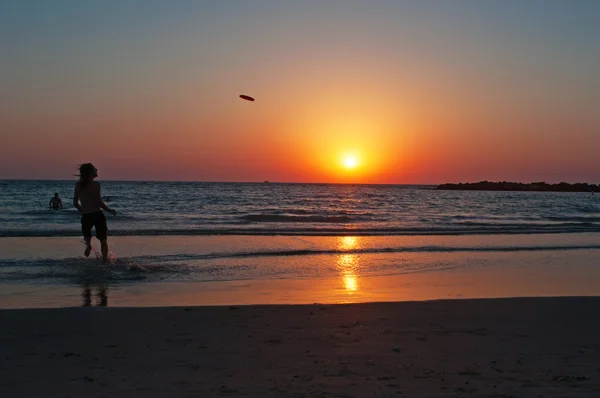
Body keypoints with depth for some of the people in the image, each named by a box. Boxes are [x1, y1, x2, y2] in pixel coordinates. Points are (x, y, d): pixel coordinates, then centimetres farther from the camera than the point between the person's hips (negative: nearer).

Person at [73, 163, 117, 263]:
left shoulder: (78, 185, 5)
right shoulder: (95, 184, -10)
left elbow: (75, 203, 8)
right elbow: (99, 202, -16)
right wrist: (110, 210, -1)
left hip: (86, 216, 3)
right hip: (98, 215, -3)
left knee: (86, 234, 28)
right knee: (103, 240, 11)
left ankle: (88, 244, -3)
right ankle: (105, 260, 2)